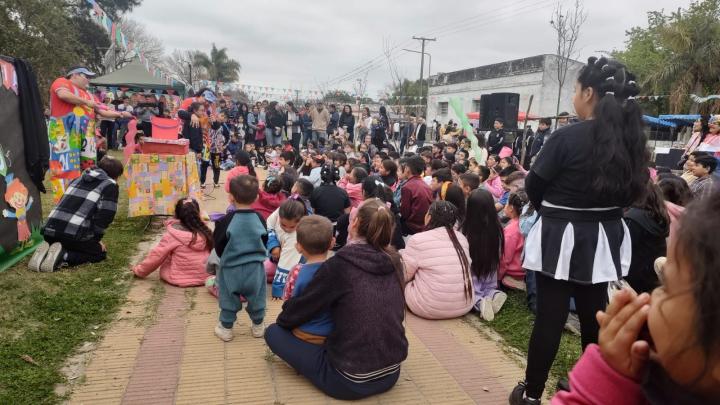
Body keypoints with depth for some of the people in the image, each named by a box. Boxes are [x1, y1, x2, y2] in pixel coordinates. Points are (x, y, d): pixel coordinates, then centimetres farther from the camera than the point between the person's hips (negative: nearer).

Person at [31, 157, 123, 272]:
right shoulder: (110, 186, 3)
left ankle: (47, 251, 3)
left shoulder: (77, 179, 27)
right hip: (74, 234, -7)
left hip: (50, 230, 8)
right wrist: (96, 239, 11)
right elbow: (104, 216, -5)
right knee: (100, 252, 15)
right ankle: (63, 257, -10)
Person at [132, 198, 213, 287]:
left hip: (179, 280, -3)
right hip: (205, 277, 3)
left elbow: (156, 256, -3)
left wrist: (139, 270, 11)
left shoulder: (172, 234, -12)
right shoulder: (205, 231, -5)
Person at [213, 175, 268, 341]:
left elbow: (219, 248, -8)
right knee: (256, 298, 18)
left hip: (231, 269, -2)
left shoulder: (225, 222, -18)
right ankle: (258, 326, 31)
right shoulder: (260, 219, -9)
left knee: (228, 299, 15)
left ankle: (226, 328, 27)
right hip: (255, 268, 2)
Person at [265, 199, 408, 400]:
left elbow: (297, 312, -9)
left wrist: (283, 319, 15)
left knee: (273, 332, 5)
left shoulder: (340, 263, -17)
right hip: (391, 374, 7)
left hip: (350, 381, -7)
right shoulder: (394, 262, -1)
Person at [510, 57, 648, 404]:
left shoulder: (568, 136, -19)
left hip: (562, 237, -6)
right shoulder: (631, 138, 0)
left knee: (550, 316, 2)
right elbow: (635, 189, 12)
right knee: (594, 314, 17)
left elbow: (534, 186, -9)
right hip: (605, 237, 6)